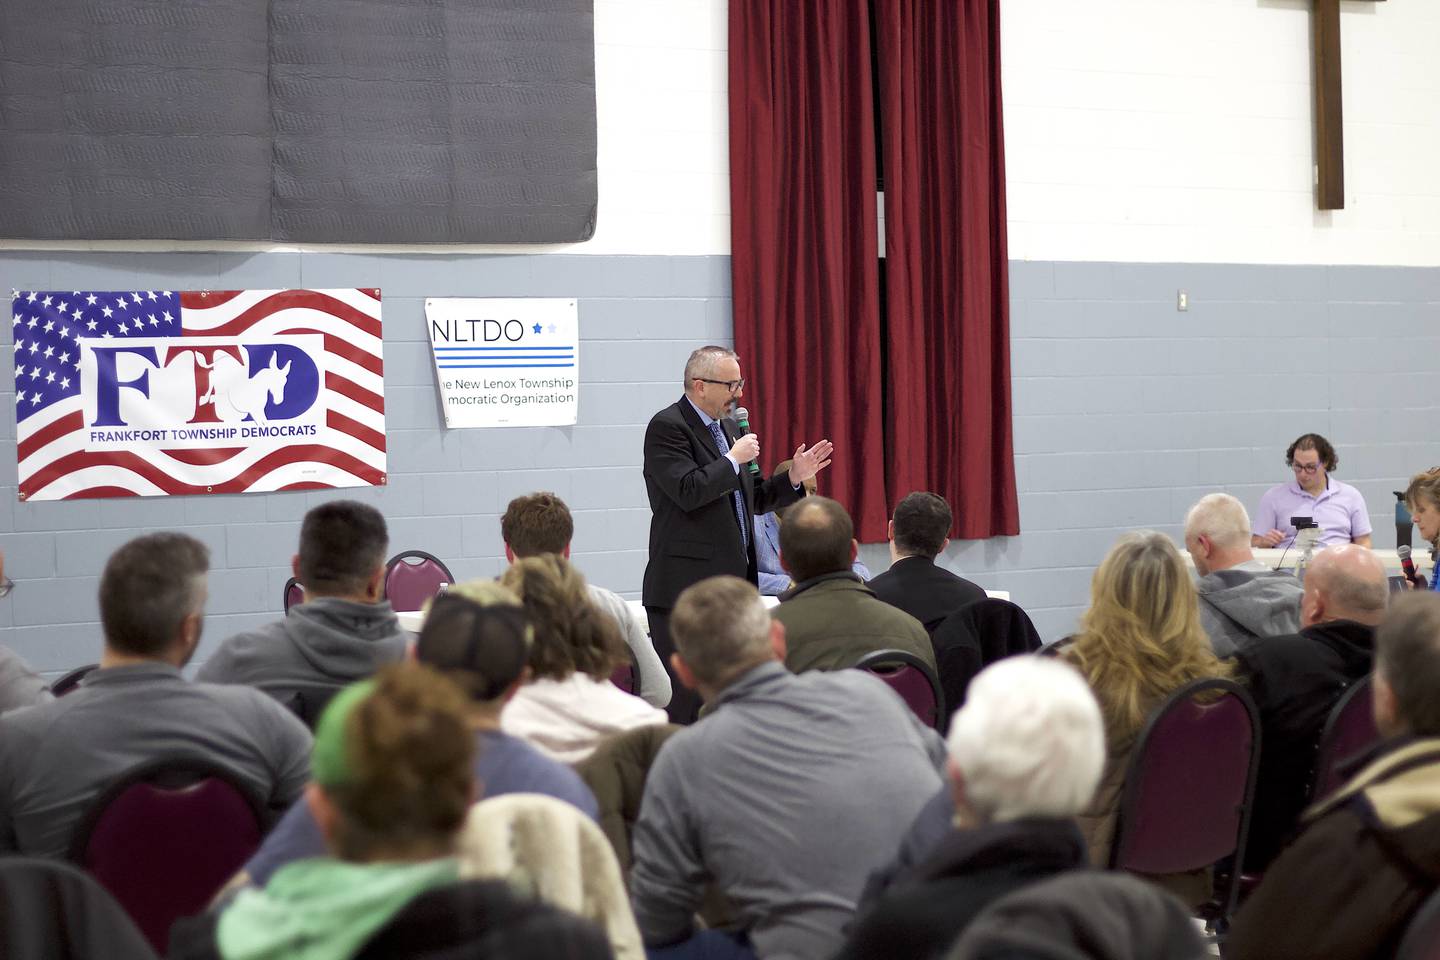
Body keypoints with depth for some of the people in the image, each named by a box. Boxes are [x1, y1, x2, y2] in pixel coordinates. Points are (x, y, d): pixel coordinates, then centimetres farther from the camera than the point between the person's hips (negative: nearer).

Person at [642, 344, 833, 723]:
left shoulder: (728, 428, 18)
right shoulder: (667, 426, -8)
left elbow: (750, 499, 24)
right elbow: (688, 492, -21)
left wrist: (794, 478, 10)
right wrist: (734, 459, -13)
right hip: (686, 588, -8)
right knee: (685, 698, -8)